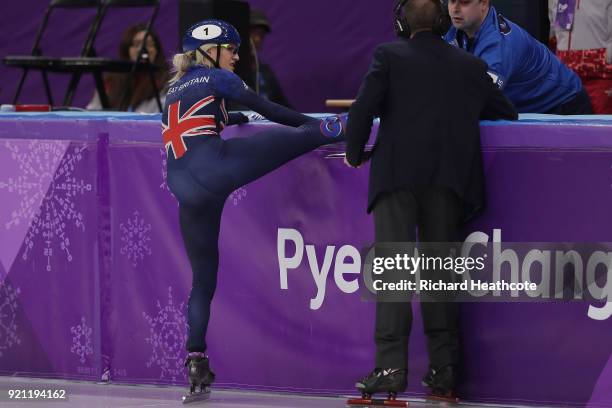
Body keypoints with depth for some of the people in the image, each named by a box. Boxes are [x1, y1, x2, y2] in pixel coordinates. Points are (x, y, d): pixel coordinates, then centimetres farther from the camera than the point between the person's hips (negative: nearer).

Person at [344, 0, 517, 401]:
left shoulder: (389, 56, 2)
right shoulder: (471, 66, 12)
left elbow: (363, 109, -6)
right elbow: (507, 113, 19)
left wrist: (355, 154, 10)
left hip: (397, 175, -3)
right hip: (449, 182, 3)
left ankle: (391, 366, -15)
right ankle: (444, 369, 5)